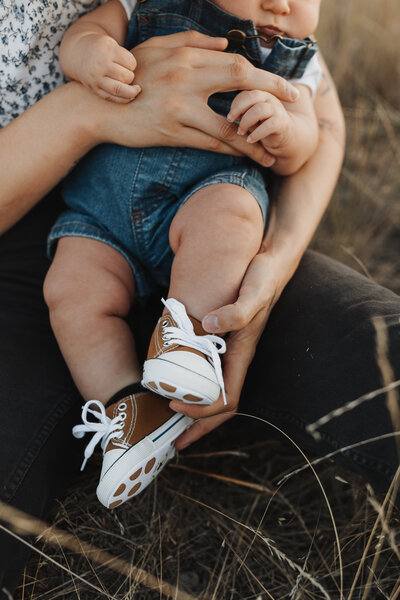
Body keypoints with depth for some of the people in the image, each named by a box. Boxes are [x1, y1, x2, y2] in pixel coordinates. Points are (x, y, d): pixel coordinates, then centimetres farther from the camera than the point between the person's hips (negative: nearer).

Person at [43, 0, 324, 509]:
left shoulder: (296, 61, 13)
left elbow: (293, 157, 5)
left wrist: (284, 127, -20)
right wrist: (87, 53, -18)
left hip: (211, 188, -1)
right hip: (104, 203, 2)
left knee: (224, 217, -35)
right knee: (71, 290, -18)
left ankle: (189, 328, -20)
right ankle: (129, 408, -8)